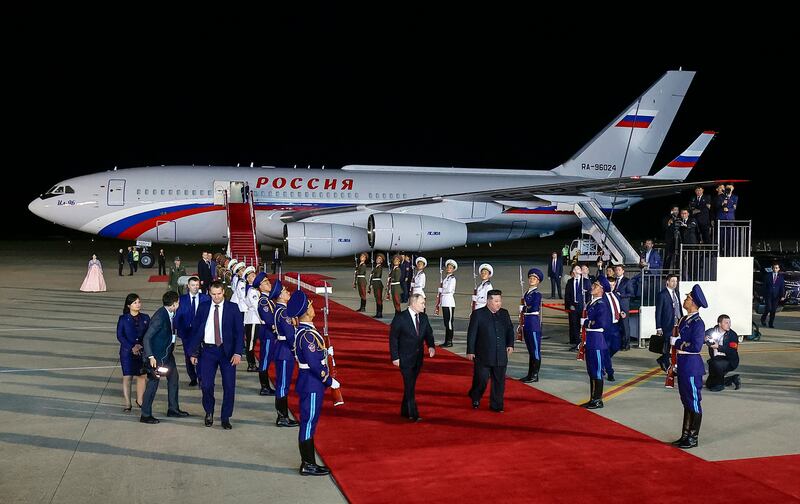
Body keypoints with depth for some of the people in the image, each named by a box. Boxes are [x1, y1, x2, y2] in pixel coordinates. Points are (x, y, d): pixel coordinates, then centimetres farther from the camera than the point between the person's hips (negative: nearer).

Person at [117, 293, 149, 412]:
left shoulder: (145, 318, 3)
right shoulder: (123, 319, -3)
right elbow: (119, 335, -7)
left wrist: (140, 346, -12)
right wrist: (132, 347, -15)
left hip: (142, 351, 2)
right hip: (127, 352, -2)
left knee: (141, 376, 9)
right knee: (127, 377, -3)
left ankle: (140, 400, 24)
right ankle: (127, 404, 3)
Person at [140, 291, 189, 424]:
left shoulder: (170, 314, 0)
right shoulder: (160, 317, -25)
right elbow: (146, 338, -25)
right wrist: (150, 357, -28)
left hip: (167, 353, 9)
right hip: (157, 355, -9)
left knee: (173, 378, 17)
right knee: (153, 382, -1)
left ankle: (173, 409, 30)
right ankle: (145, 415, 9)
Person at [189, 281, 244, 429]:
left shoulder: (233, 308, -2)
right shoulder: (203, 308, 4)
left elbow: (240, 331, -3)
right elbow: (195, 330, 7)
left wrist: (238, 353, -13)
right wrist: (194, 352, 2)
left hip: (227, 351, -1)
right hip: (207, 350, 1)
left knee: (229, 386, 1)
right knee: (206, 385, -1)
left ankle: (226, 418, 16)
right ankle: (209, 413, 26)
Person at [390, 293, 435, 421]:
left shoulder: (423, 317, 4)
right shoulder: (400, 318, -13)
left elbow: (428, 333, 10)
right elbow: (393, 338, -10)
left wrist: (431, 346, -11)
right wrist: (395, 357, -13)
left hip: (418, 358, 6)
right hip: (405, 358, -6)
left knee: (411, 385, 13)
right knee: (409, 386, -7)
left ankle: (405, 411, 25)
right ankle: (413, 414, -4)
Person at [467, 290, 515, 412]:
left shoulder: (504, 313, 9)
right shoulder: (478, 314, -4)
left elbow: (510, 330, 17)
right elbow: (471, 334, -4)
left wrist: (510, 344, 3)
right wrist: (470, 351, -7)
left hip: (501, 356, 4)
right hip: (483, 356, -4)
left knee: (499, 381, 6)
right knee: (481, 380, -1)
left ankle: (496, 405, 18)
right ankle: (475, 398, 26)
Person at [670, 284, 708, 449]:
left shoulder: (698, 323, -17)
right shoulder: (684, 320, 10)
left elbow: (696, 347, -24)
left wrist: (676, 342, -13)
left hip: (692, 366, -9)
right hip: (683, 364, 9)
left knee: (694, 402, 2)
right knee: (686, 402, 16)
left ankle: (693, 438, 10)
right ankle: (685, 435, 25)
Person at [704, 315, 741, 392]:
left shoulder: (733, 335, -12)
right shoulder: (711, 331, -3)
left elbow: (732, 352, -22)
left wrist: (718, 347, -31)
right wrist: (705, 339, -27)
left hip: (729, 361, -5)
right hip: (715, 360, 5)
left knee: (717, 364, -37)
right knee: (709, 384, 8)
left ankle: (720, 384, -13)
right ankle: (732, 379, 29)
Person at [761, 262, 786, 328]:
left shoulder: (781, 276, 5)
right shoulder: (767, 275, 2)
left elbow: (782, 287, 1)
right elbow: (764, 286, 3)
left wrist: (783, 296, -10)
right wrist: (763, 295, 0)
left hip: (776, 296, 1)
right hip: (768, 295, -1)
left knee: (773, 310, 2)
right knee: (768, 308, -10)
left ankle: (771, 323, 11)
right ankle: (763, 318, 17)